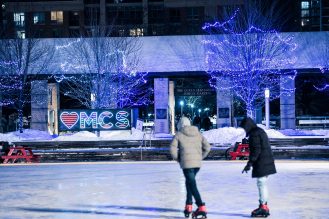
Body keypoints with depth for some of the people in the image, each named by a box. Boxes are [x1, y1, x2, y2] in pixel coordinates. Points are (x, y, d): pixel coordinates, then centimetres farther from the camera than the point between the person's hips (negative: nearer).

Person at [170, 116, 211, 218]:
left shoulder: (178, 135, 1)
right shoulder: (198, 134, 12)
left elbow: (172, 149, -6)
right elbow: (207, 147, 8)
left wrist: (178, 159, 8)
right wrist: (200, 157, 15)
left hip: (186, 163, -5)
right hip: (197, 163, 5)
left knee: (192, 185, -5)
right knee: (190, 182, 23)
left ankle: (201, 208, -16)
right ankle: (188, 206, 22)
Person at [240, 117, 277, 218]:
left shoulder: (254, 134, -14)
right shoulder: (261, 131, 17)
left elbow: (256, 150, -21)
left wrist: (250, 163, -19)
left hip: (261, 164, -11)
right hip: (267, 163, 11)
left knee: (262, 184, -6)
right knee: (263, 184, 16)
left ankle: (263, 208, -4)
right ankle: (264, 206, 23)